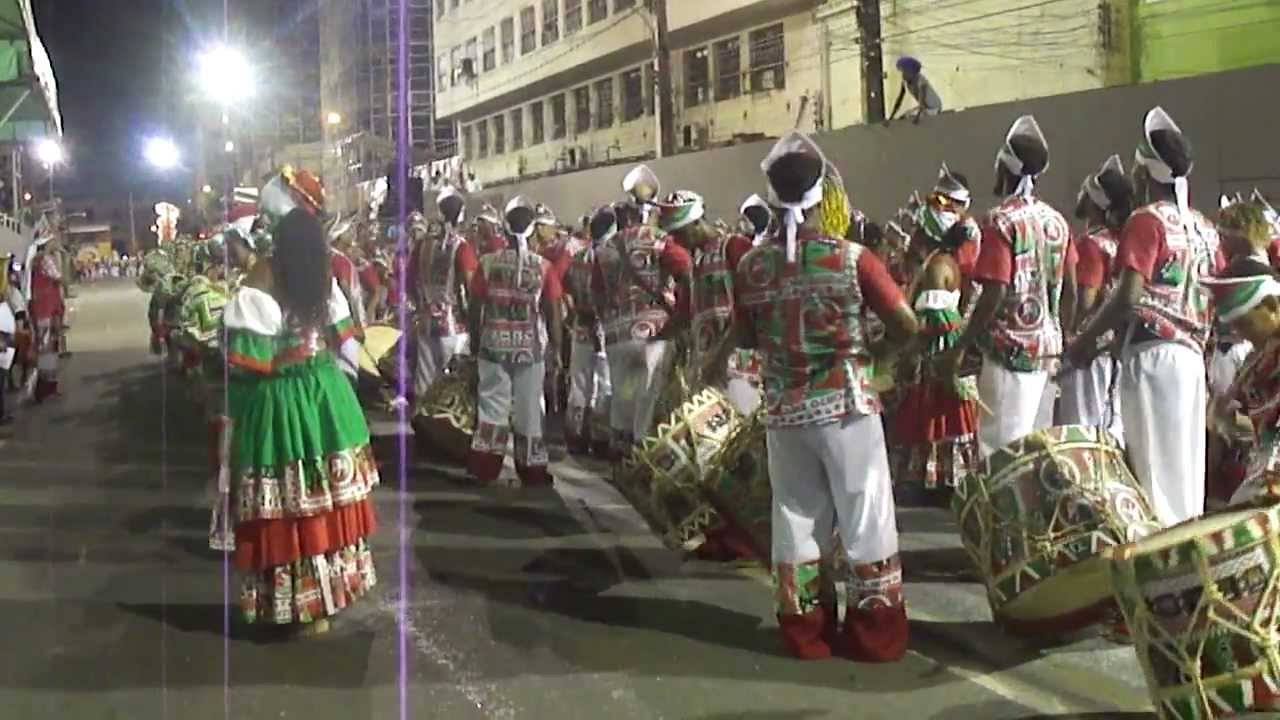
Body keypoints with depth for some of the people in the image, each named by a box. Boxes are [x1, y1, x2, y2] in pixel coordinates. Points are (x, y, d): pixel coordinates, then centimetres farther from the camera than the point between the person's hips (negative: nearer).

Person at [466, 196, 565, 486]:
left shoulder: (488, 262, -4)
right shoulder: (543, 266, -6)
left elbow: (475, 306, 0)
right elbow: (552, 312, -4)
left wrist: (475, 341, 12)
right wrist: (556, 348, 7)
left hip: (493, 344, 1)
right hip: (531, 347, -1)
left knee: (492, 405, 8)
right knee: (529, 408, 8)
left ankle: (484, 470, 8)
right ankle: (532, 472, 14)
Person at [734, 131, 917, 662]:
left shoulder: (751, 267, -4)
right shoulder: (851, 258, -12)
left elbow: (745, 340, 10)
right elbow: (907, 327, -8)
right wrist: (872, 346, 11)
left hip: (783, 412, 3)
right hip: (847, 406, -3)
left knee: (797, 520, 13)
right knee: (865, 519, 8)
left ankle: (805, 632, 21)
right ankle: (876, 634, 15)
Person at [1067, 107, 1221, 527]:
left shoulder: (1147, 221, -9)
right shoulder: (1205, 228, 13)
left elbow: (1129, 296, -18)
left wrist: (1087, 337, -7)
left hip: (1152, 353, -7)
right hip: (1191, 354, 7)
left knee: (1153, 458, -4)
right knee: (1184, 458, 11)